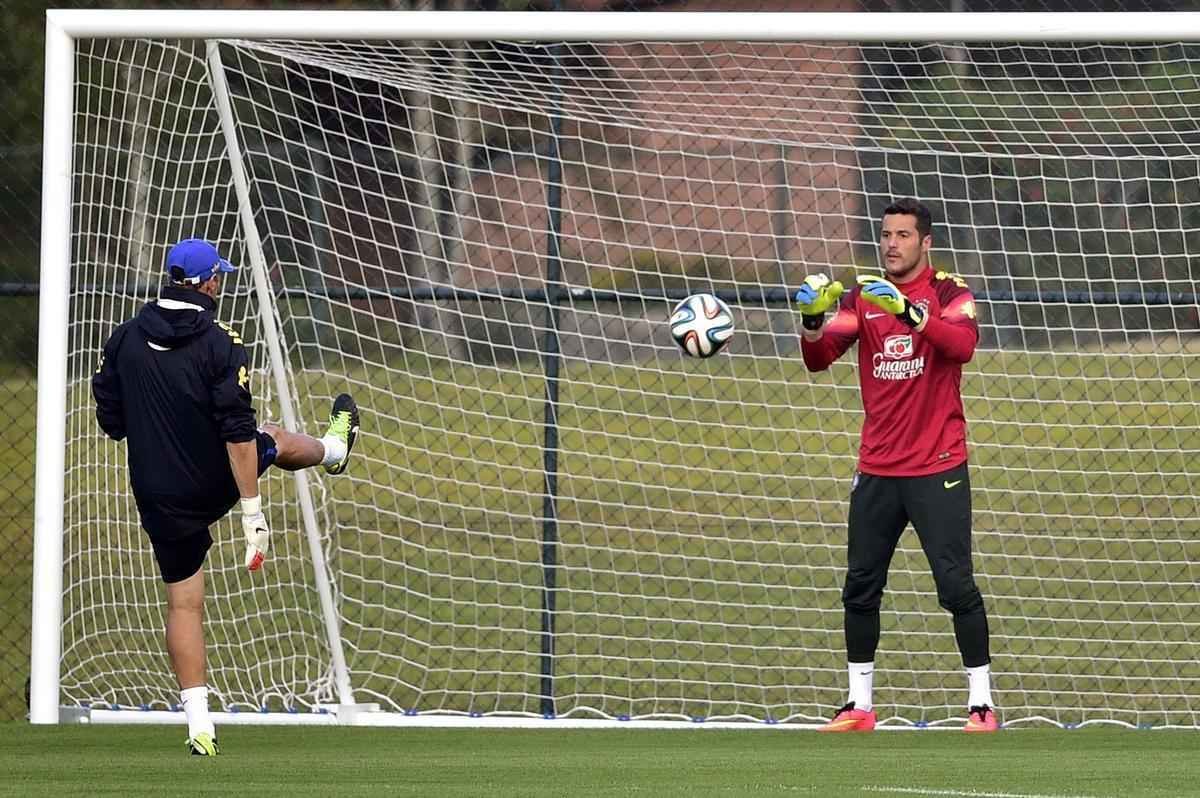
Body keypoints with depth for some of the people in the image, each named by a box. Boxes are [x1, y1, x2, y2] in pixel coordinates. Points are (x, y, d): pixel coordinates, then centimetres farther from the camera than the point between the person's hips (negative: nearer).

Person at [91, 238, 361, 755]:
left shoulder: (125, 339, -5)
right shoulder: (219, 344, -18)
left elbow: (110, 421, 5)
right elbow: (238, 433, -21)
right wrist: (252, 511, -19)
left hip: (159, 495, 2)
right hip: (217, 481, -2)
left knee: (184, 601, 9)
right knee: (275, 440, 30)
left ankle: (199, 723, 6)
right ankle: (334, 448, 65)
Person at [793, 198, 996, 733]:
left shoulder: (947, 292, -3)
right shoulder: (862, 296, 8)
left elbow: (963, 344, -23)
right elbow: (818, 358, -2)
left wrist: (907, 311, -36)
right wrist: (812, 318, -23)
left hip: (937, 468, -4)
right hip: (877, 470, 4)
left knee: (956, 584, -8)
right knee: (860, 588, 4)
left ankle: (981, 703, -1)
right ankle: (859, 705, 13)